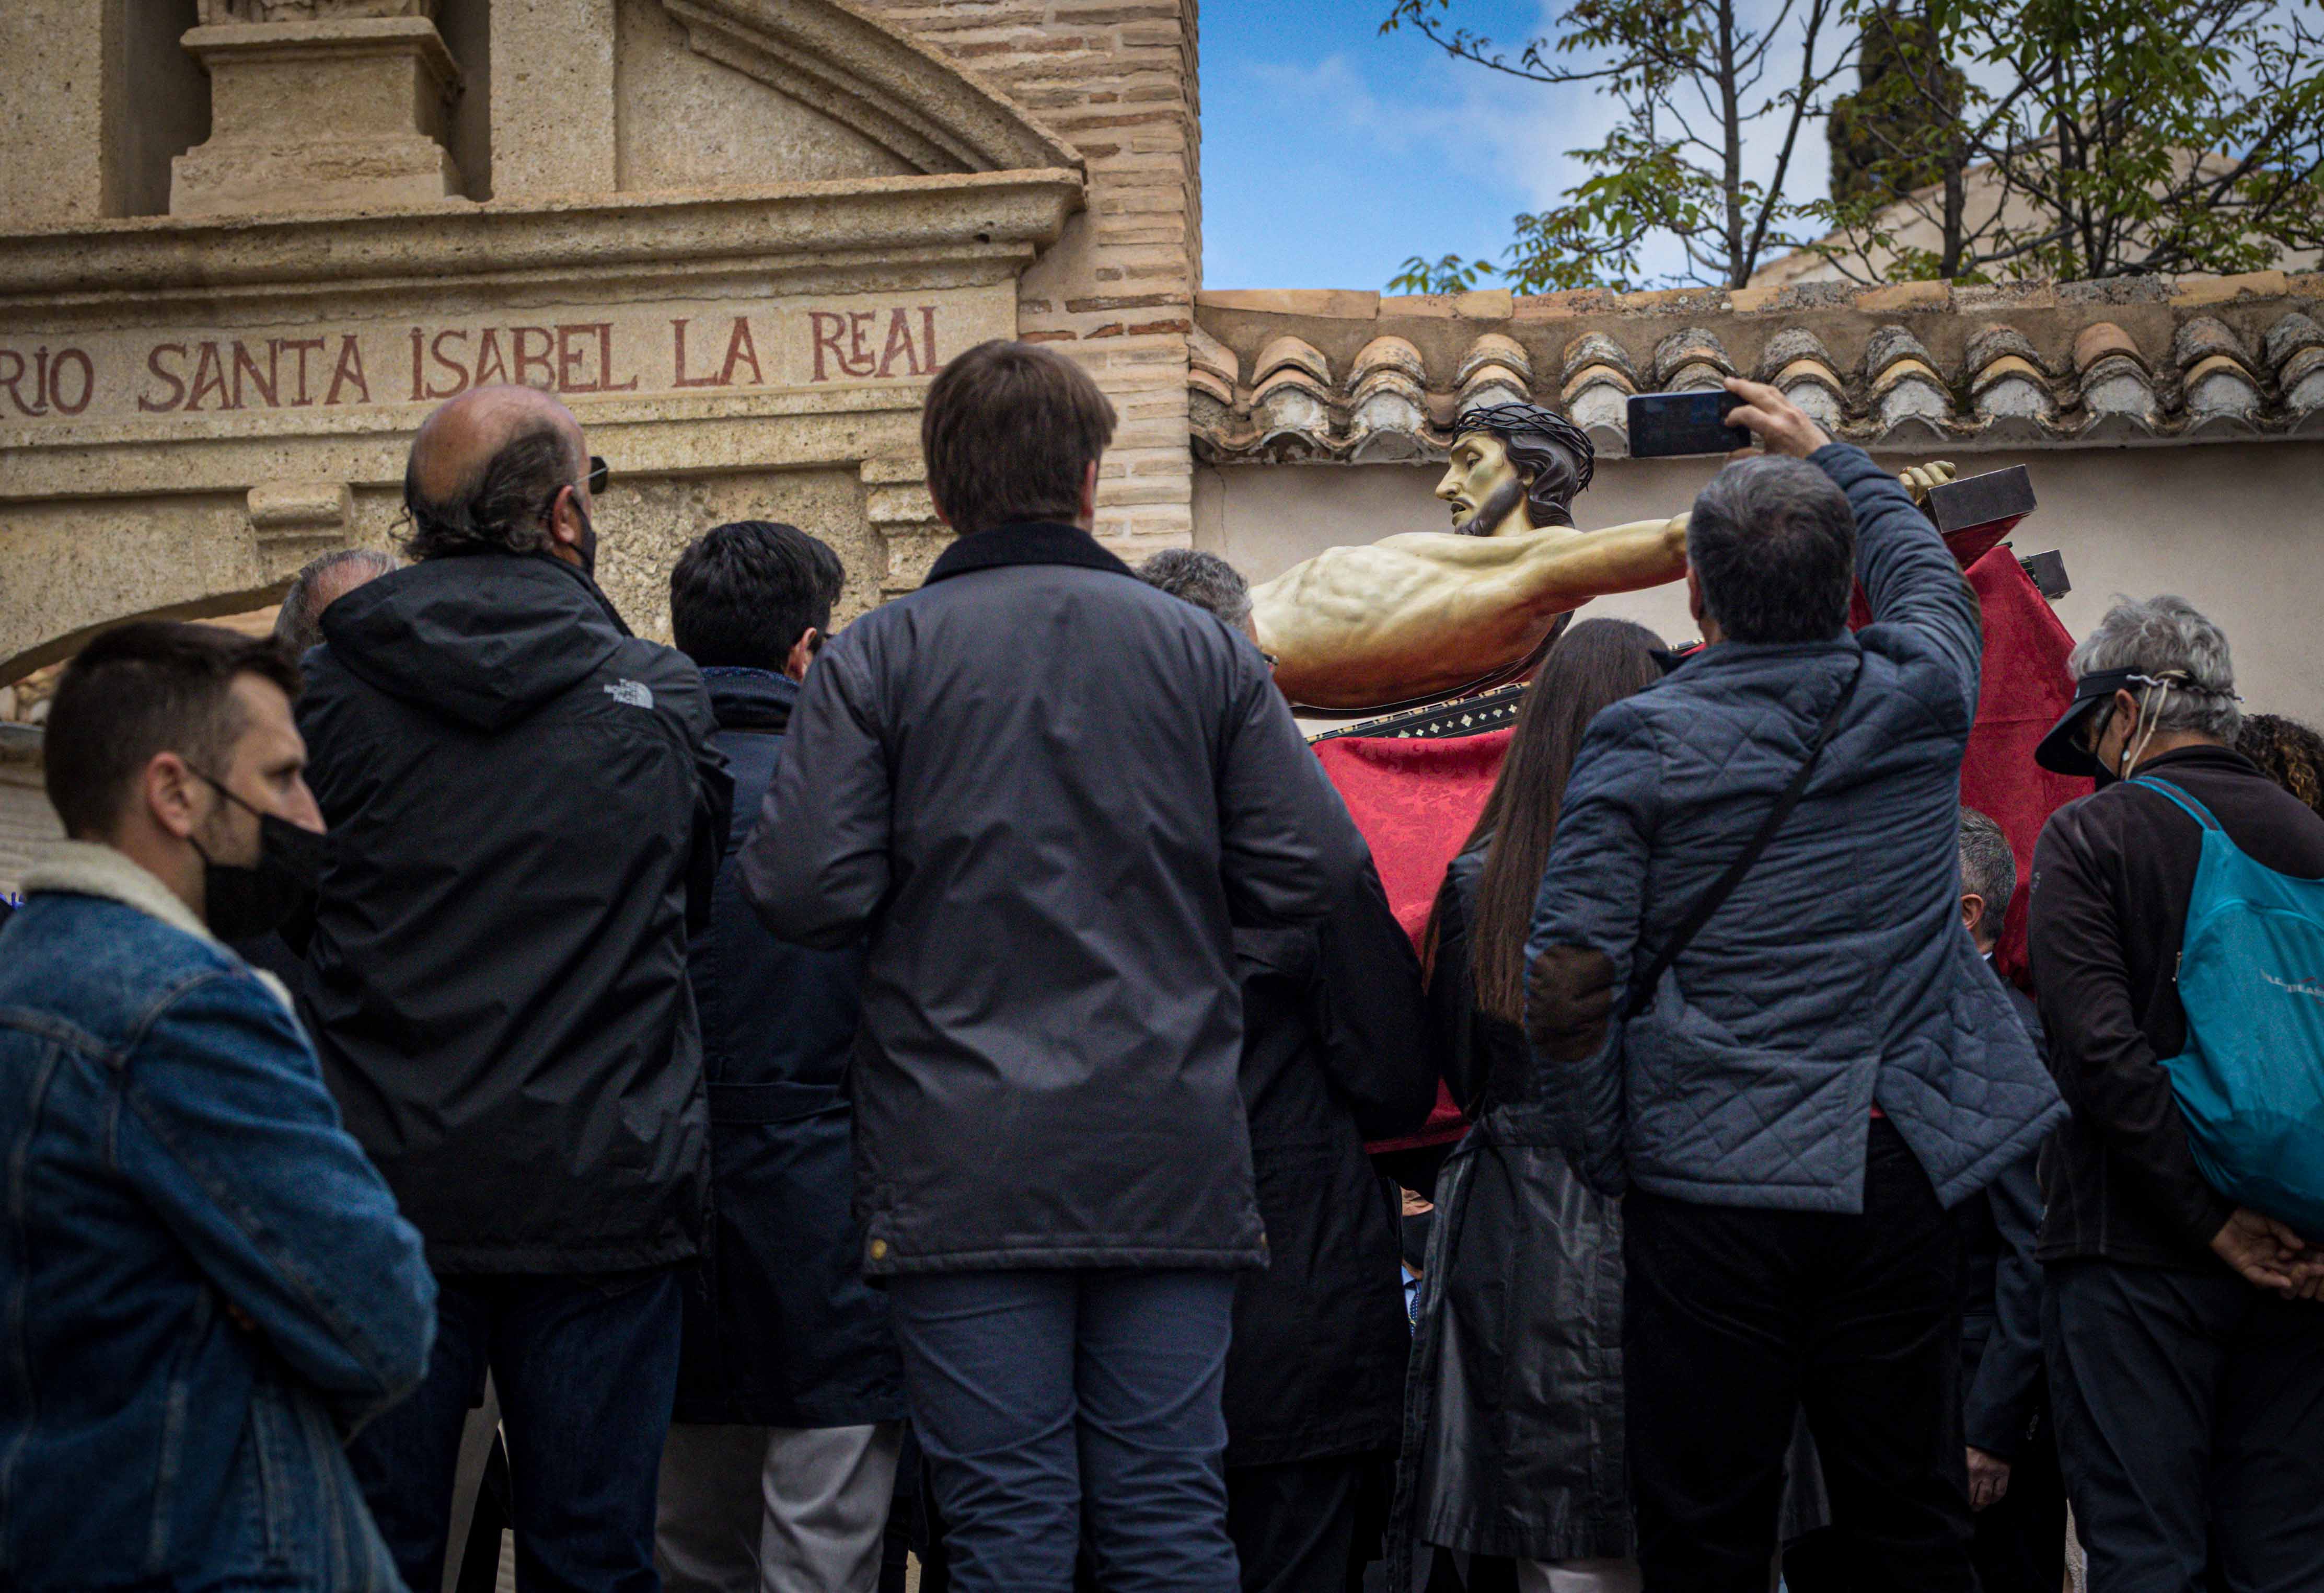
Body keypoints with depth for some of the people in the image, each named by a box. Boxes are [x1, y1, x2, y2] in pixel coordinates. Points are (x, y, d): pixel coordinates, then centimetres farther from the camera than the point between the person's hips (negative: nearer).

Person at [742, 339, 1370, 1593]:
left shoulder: (875, 658, -2)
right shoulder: (1204, 652, 5)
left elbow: (801, 890, -10)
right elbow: (1313, 869, 2)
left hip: (966, 1163, -2)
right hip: (1171, 1158, 2)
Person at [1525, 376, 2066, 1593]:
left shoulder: (1638, 745, -7)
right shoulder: (1920, 701, 2)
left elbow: (1571, 984, -10)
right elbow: (1929, 577, 26)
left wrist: (1614, 1166, 3)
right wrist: (1829, 456, 39)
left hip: (1708, 1189, -3)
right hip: (1897, 1182, 3)